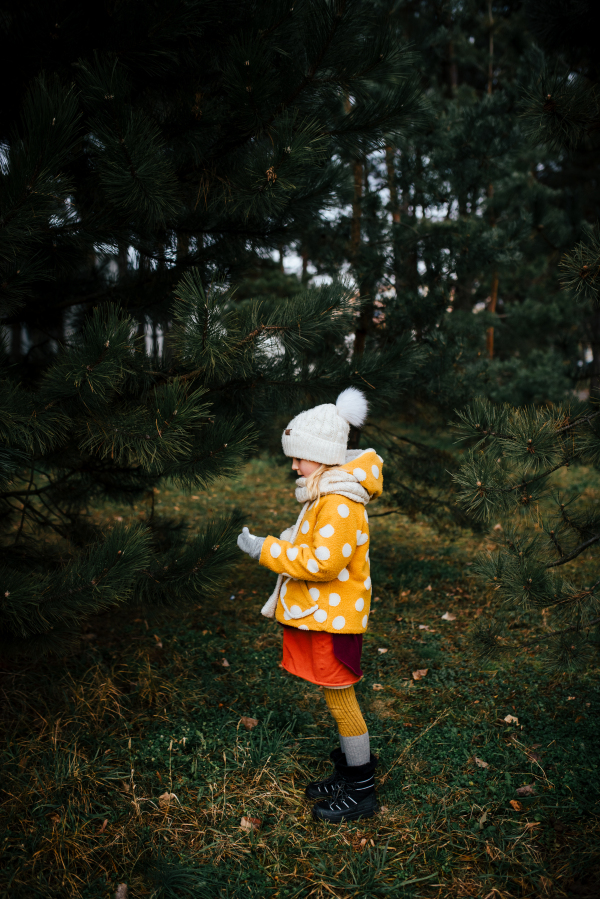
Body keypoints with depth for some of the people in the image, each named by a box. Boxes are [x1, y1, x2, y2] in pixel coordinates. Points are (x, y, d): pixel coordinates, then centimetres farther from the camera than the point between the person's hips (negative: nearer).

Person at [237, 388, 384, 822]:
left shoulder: (341, 503, -23)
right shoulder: (327, 494, 11)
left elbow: (323, 562, -28)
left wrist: (266, 550, -21)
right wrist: (280, 543, 6)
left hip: (333, 618, -10)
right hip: (321, 612, 10)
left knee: (340, 698, 3)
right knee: (338, 698, 19)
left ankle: (362, 791, 19)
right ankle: (351, 770, 35)